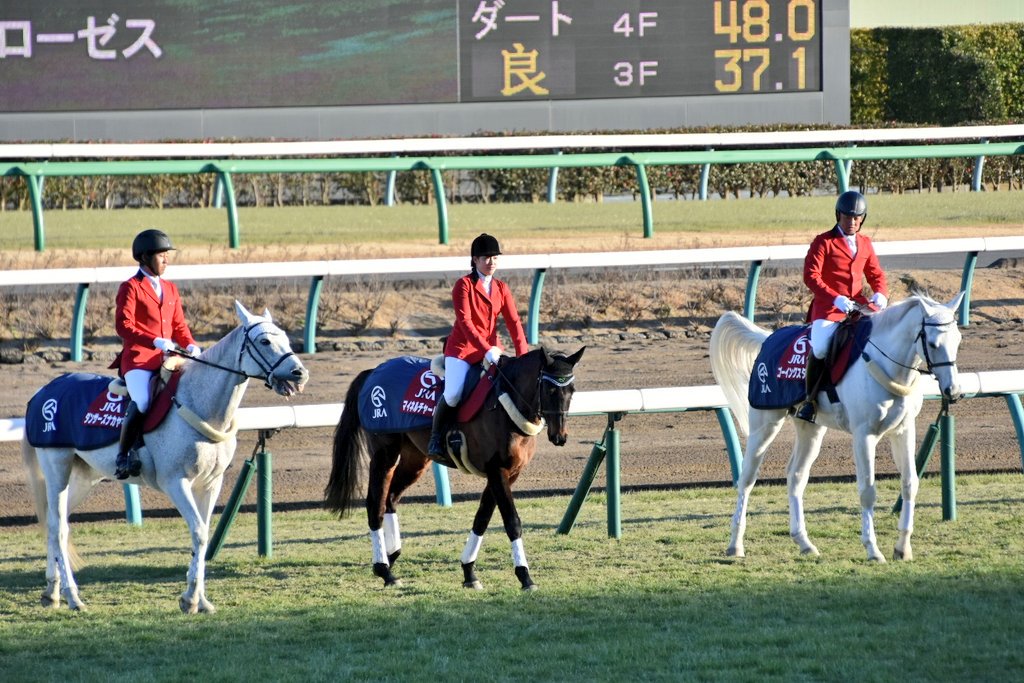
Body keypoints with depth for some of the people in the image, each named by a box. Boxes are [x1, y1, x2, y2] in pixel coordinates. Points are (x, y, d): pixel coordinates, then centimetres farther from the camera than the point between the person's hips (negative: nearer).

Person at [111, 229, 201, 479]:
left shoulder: (170, 289, 19)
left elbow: (179, 325, 20)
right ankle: (123, 455, -15)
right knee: (141, 402, -29)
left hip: (168, 359, 7)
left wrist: (190, 345, -2)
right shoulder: (131, 287, -1)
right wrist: (155, 341, -23)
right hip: (138, 358, -7)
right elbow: (123, 326, -11)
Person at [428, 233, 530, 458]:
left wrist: (523, 355, -13)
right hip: (462, 348, -5)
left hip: (491, 348, 5)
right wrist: (486, 350, -28)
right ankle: (436, 437, -1)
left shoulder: (501, 289, 9)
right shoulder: (464, 285, -7)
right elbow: (464, 321, -17)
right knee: (453, 394, -25)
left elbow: (513, 322, 2)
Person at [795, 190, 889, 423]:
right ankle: (809, 400, -13)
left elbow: (875, 274, 19)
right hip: (828, 308, -5)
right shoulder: (824, 242, -2)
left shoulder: (865, 244, 15)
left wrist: (880, 294, -5)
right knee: (820, 348, -29)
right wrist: (835, 298, -24)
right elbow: (811, 276, -12)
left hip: (859, 306, 5)